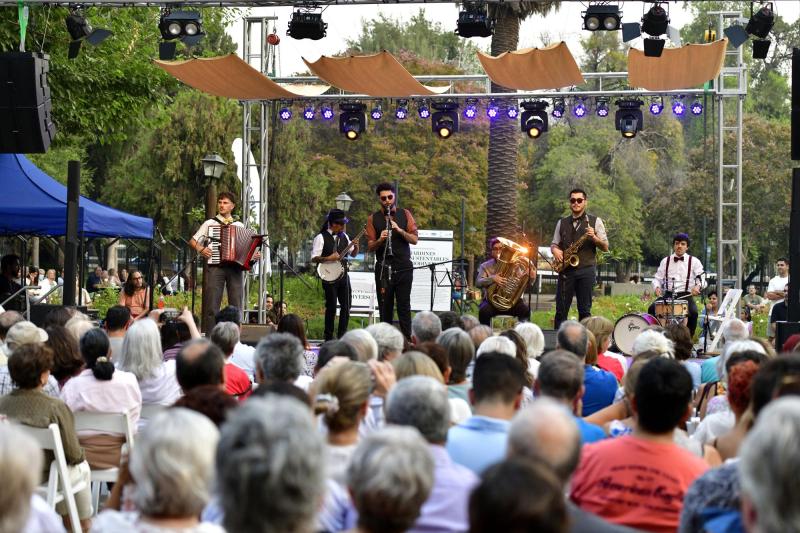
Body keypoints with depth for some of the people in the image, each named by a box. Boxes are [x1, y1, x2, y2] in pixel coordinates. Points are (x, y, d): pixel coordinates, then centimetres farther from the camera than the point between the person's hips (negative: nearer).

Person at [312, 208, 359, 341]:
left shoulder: (344, 236, 10)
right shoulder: (321, 238, -8)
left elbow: (353, 254, 19)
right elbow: (314, 258, -12)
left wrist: (356, 247, -1)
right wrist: (328, 258, -24)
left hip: (343, 275, 6)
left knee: (346, 305, 4)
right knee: (331, 306, -4)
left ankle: (342, 335, 13)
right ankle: (329, 337, 5)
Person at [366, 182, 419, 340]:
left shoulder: (405, 214, 8)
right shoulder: (373, 219, 6)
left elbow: (415, 239, 1)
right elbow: (370, 246, 3)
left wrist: (399, 230, -14)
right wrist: (380, 240, -17)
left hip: (404, 268, 0)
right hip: (383, 268, 0)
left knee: (404, 306, -2)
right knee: (385, 307, 2)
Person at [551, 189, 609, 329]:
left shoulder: (595, 221, 5)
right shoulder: (562, 223, 14)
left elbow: (605, 247, 3)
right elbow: (554, 244, 19)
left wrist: (593, 237, -16)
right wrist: (555, 250, -4)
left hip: (586, 270, -2)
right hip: (566, 270, 2)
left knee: (584, 310, -1)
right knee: (561, 310, -1)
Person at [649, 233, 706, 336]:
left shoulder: (694, 261, 7)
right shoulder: (665, 261, 15)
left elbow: (701, 278, 2)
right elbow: (657, 278, 14)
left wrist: (698, 286, -21)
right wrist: (657, 287, -9)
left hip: (685, 296, -2)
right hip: (668, 295, 2)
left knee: (693, 312, -31)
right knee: (652, 308, -24)